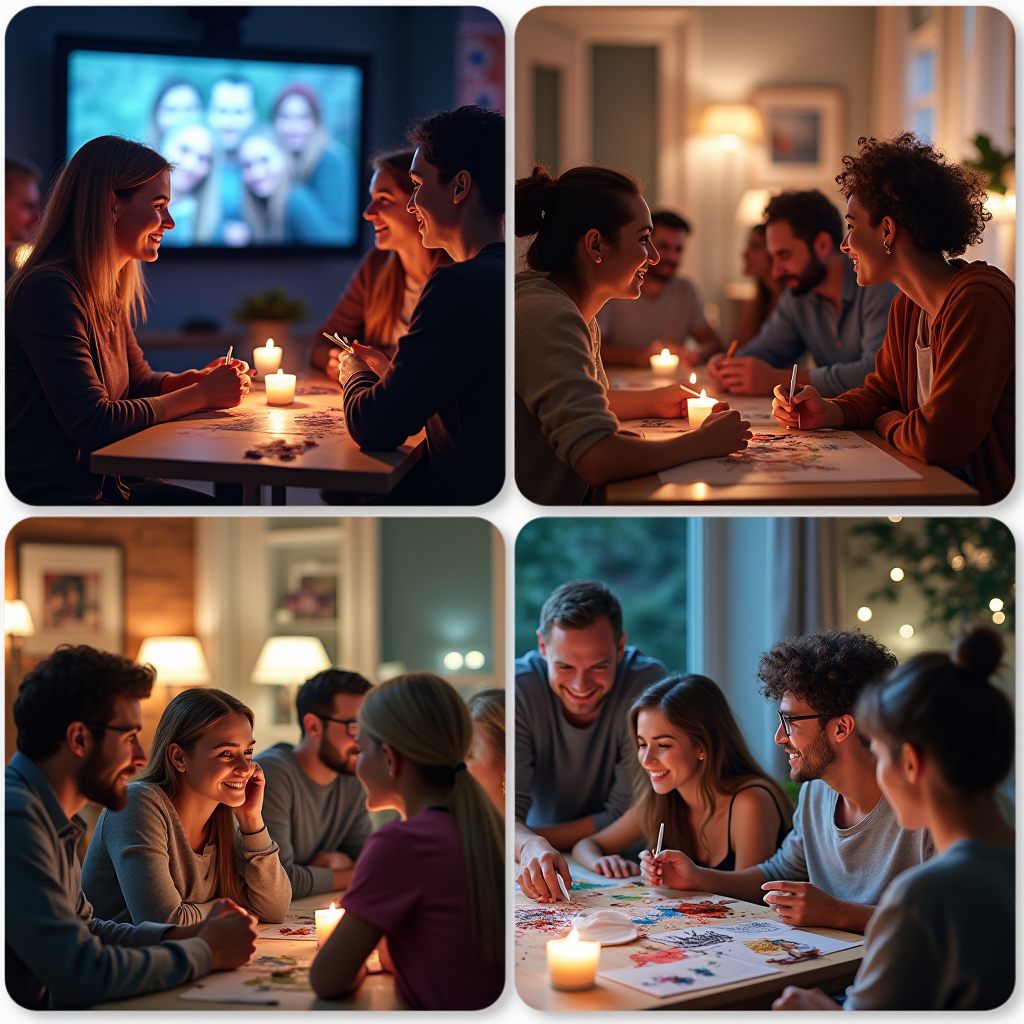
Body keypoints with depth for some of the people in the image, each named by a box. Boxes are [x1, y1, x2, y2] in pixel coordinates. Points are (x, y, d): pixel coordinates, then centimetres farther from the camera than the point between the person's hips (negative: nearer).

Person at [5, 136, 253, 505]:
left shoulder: (108, 293, 9)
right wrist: (200, 395, -15)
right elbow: (91, 425, -25)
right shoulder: (50, 291, -20)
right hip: (43, 498, -9)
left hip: (102, 485, 9)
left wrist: (196, 379, 1)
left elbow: (138, 382, 22)